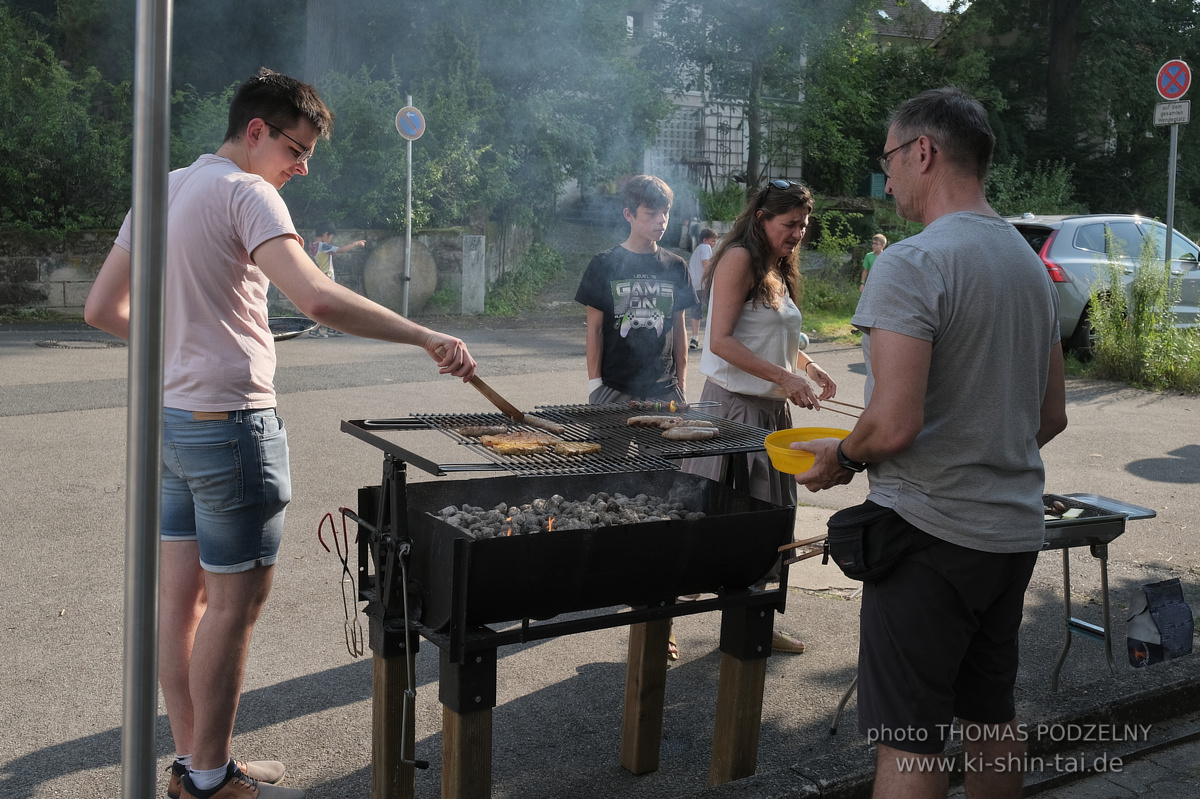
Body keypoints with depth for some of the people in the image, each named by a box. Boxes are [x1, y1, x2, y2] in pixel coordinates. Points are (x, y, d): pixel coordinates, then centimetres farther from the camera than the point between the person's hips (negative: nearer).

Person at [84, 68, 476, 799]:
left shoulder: (164, 190, 14)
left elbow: (102, 310, 15)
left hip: (172, 418, 9)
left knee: (185, 594, 13)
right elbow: (318, 300, -29)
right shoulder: (246, 192, -13)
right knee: (236, 601, 1)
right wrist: (429, 339, -28)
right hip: (231, 423, -9)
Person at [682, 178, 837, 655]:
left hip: (772, 408, 9)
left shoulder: (778, 270, 18)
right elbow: (721, 340, -17)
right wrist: (784, 377, -21)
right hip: (733, 404, -9)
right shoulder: (740, 259, -10)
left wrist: (810, 370, 9)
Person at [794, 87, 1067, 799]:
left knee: (909, 738, 1)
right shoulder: (1033, 265, 11)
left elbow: (894, 424, -23)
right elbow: (1052, 417, 16)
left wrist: (842, 459, -5)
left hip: (931, 530, -8)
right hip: (1016, 527, 9)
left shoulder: (913, 263, -17)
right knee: (993, 713, 20)